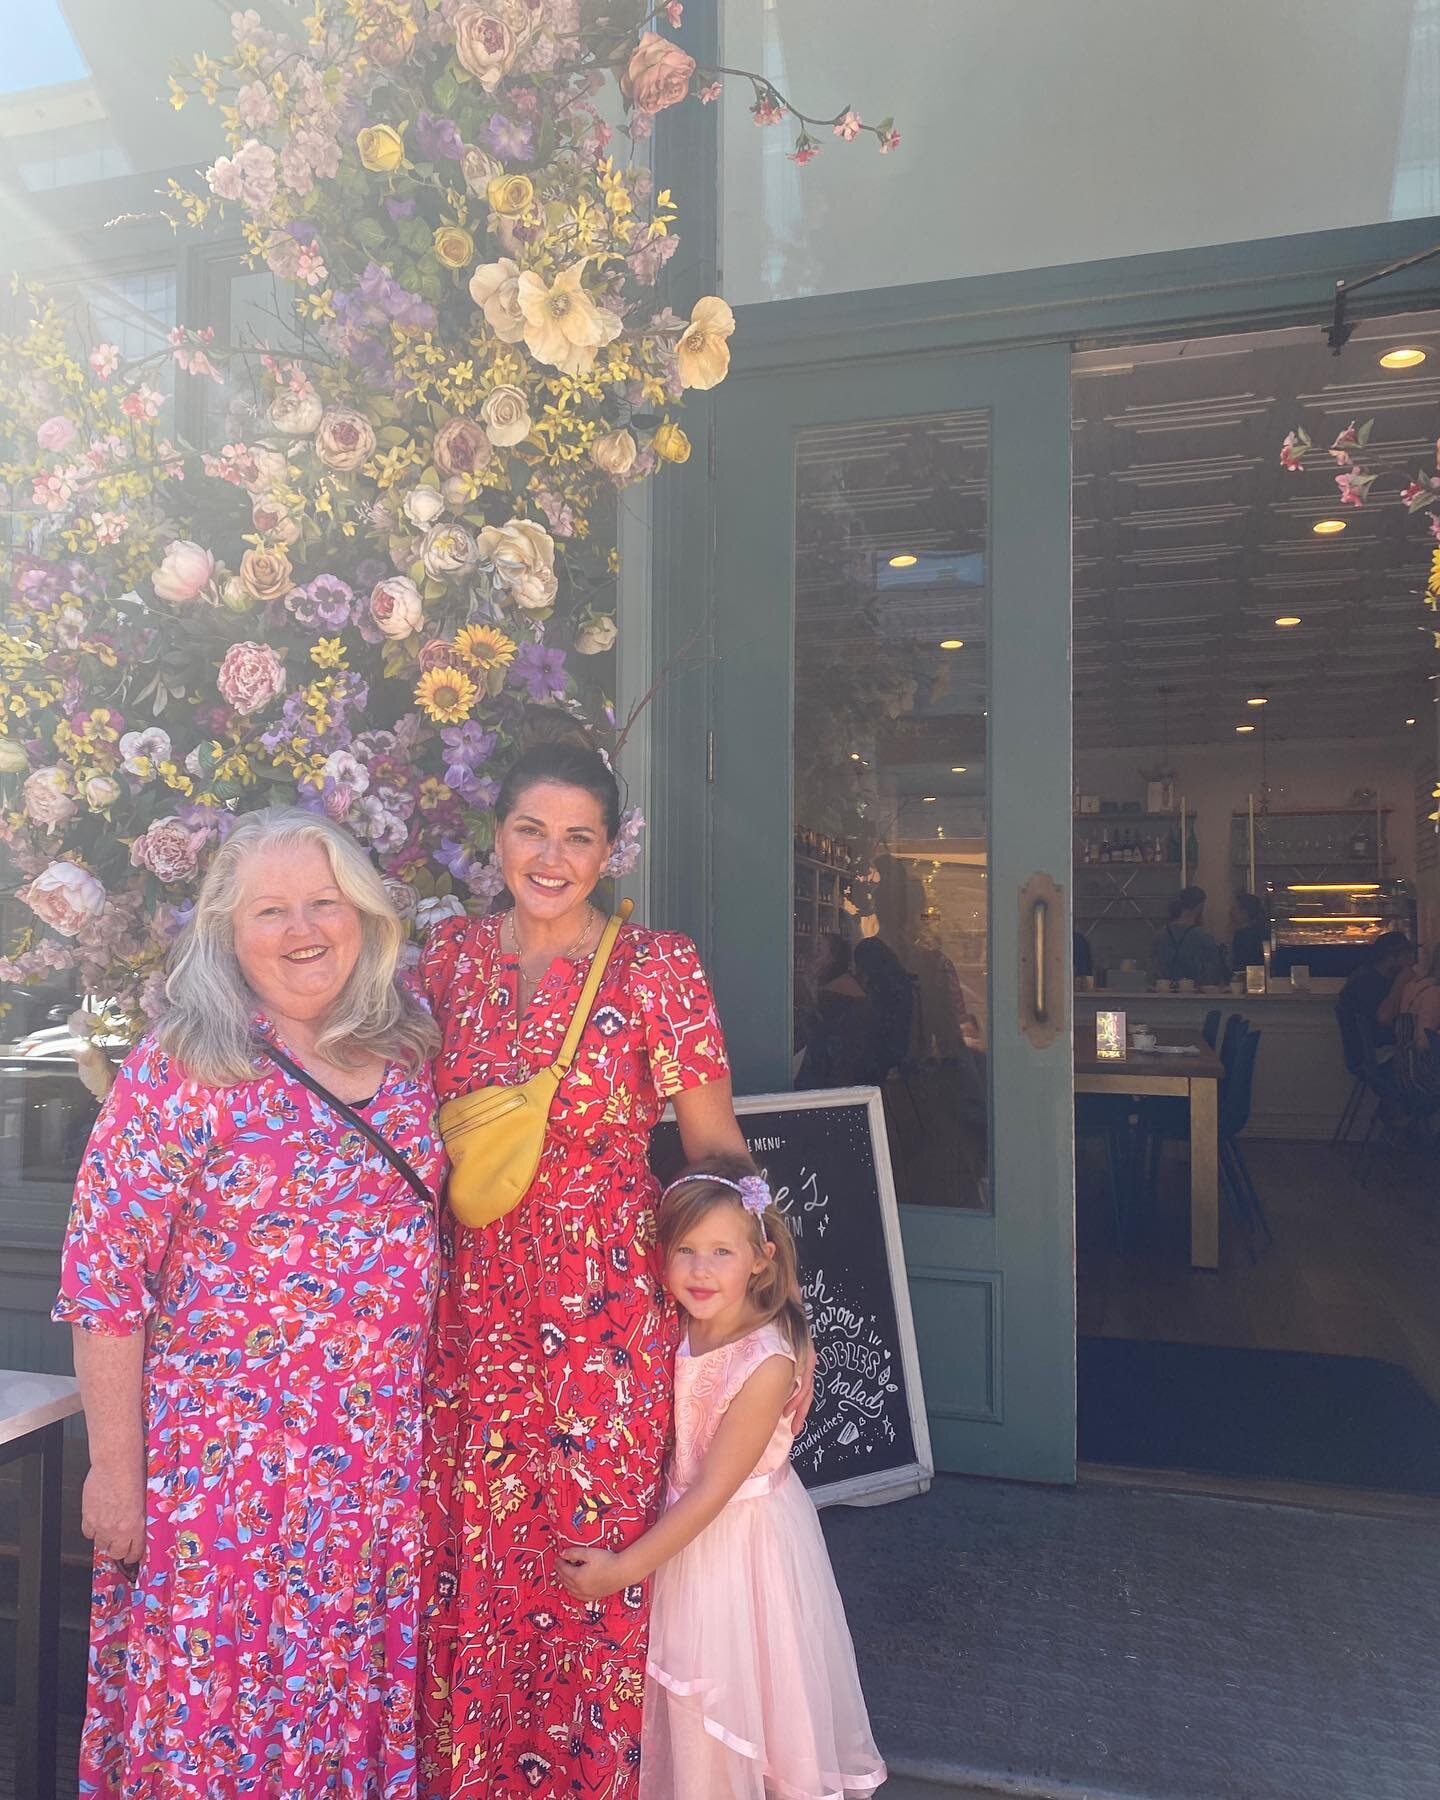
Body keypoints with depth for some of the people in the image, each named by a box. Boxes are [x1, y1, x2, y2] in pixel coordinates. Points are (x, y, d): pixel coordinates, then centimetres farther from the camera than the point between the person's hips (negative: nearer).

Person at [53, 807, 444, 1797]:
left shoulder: (408, 1048, 1)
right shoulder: (180, 1071, -13)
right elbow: (103, 1284, -11)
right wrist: (116, 1472, -9)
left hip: (386, 1451, 4)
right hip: (224, 1459, -4)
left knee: (369, 1697, 17)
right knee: (221, 1704, 11)